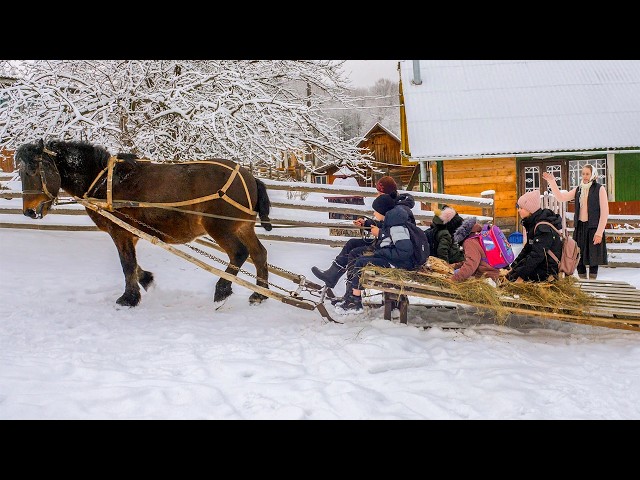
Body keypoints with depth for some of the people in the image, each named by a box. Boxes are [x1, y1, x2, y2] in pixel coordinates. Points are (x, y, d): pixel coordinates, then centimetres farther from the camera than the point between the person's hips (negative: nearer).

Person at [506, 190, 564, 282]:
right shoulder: (533, 222, 9)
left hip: (548, 271, -10)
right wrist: (512, 267, 12)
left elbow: (537, 255, -26)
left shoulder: (543, 227, -22)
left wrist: (521, 277, -25)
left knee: (511, 277, -19)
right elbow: (527, 248, 17)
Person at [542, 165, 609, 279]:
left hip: (593, 227, -5)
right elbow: (561, 197, 8)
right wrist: (552, 182, -2)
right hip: (580, 227, 5)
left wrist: (599, 232, -13)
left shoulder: (599, 189, -3)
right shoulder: (578, 189, 13)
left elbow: (604, 212, -7)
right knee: (578, 258, 5)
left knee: (593, 259, -3)